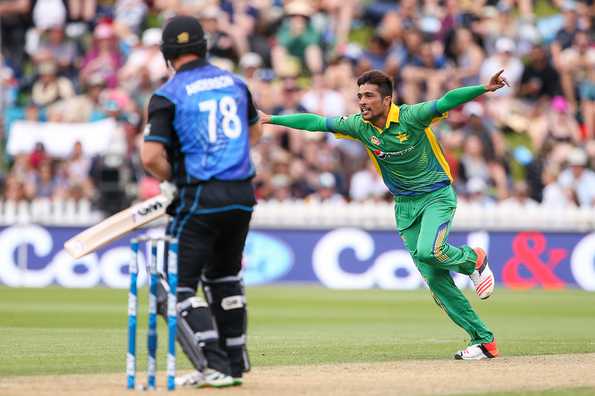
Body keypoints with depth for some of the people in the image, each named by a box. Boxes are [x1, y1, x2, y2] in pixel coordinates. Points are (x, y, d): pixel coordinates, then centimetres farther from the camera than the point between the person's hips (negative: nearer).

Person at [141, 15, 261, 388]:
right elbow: (254, 131, 27)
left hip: (201, 199, -6)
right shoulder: (235, 82, 10)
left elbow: (151, 156, -15)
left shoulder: (168, 95, -7)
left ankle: (215, 364, -16)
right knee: (224, 276, 23)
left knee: (177, 286, -2)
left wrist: (173, 179, 4)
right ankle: (235, 364, 26)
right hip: (243, 195, 6)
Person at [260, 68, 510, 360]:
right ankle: (482, 340, 3)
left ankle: (472, 259, 5)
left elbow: (447, 101, -30)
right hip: (405, 204, 5)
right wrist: (271, 119, 5)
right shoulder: (360, 126, -3)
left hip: (437, 195, -5)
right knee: (435, 278, -3)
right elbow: (316, 122, 3)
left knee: (429, 251, -31)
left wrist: (485, 88, -44)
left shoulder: (411, 117, -18)